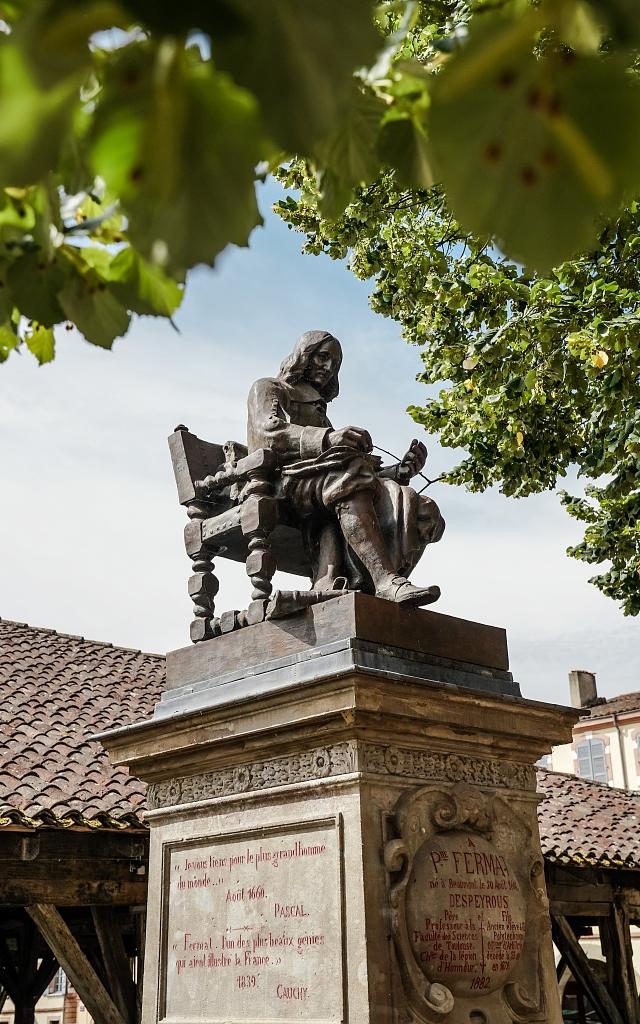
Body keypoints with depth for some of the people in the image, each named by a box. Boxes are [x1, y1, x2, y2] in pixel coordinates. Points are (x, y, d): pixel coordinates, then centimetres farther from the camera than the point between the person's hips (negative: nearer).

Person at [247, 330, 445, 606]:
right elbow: (268, 431, -5)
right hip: (285, 480, -5)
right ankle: (388, 581, -51)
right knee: (349, 482, -37)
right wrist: (327, 439, -23)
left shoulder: (318, 412, 41)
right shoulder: (268, 388, 23)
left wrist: (401, 470, 5)